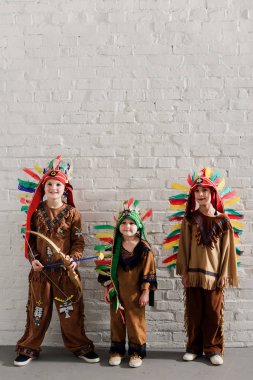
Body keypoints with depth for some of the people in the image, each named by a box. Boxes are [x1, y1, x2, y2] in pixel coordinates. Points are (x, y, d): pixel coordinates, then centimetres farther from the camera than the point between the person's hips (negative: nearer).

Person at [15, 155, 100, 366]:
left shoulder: (72, 213, -2)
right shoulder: (36, 212, 2)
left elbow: (78, 241, -1)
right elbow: (30, 239, 6)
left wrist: (74, 258, -17)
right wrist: (32, 259, -8)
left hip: (66, 270, -1)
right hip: (41, 269, 1)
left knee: (71, 311, 7)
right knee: (38, 311, 11)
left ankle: (80, 347, 25)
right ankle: (29, 348, 28)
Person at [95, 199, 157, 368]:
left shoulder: (144, 248, -9)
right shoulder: (115, 246, 1)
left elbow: (148, 271, -7)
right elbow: (108, 267, 6)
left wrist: (146, 291, -8)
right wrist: (106, 288, 5)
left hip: (135, 293, -3)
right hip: (116, 291, 3)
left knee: (136, 321, 6)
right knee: (116, 320, 12)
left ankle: (137, 351, 21)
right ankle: (117, 350, 26)